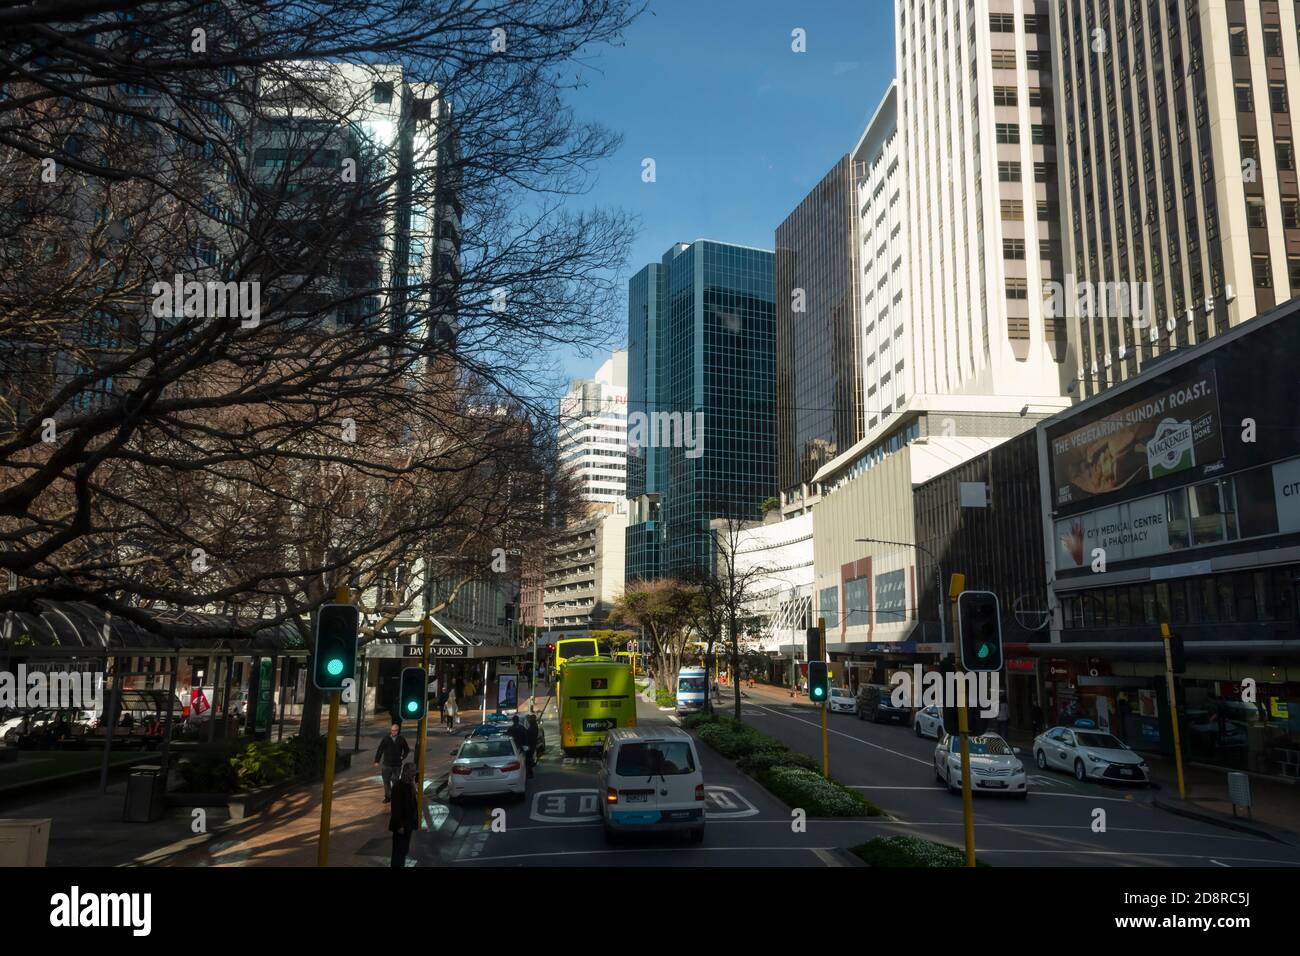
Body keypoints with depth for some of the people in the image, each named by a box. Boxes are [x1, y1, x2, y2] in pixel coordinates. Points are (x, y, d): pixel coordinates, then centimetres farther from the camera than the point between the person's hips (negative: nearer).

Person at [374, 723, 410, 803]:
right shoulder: (386, 739, -3)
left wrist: (403, 757, 4)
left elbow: (407, 749, 16)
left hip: (397, 765, 0)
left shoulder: (401, 740, 0)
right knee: (386, 781, 5)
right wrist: (377, 761, -2)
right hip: (387, 764, 0)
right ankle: (387, 797, 17)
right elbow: (380, 750, 1)